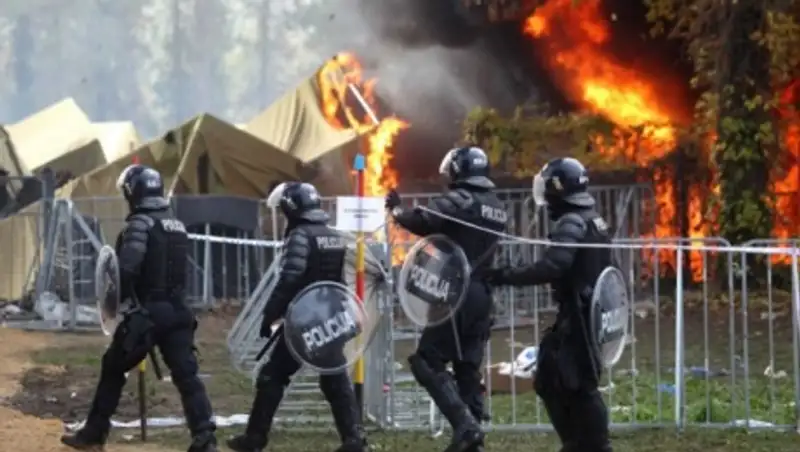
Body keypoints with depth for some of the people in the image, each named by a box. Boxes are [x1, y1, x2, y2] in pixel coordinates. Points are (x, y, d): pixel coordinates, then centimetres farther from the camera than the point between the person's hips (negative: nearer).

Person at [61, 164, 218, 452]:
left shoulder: (141, 223, -10)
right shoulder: (177, 226, 15)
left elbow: (127, 267, -21)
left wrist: (115, 298, -8)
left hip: (148, 311, -6)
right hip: (176, 310, 6)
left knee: (113, 369, 11)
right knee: (186, 374, -1)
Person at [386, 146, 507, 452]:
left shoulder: (459, 200, -11)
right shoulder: (498, 209, 14)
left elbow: (422, 222, -19)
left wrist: (396, 210, 1)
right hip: (482, 295, 8)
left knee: (428, 362, -4)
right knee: (468, 368, 12)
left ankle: (465, 426, -17)